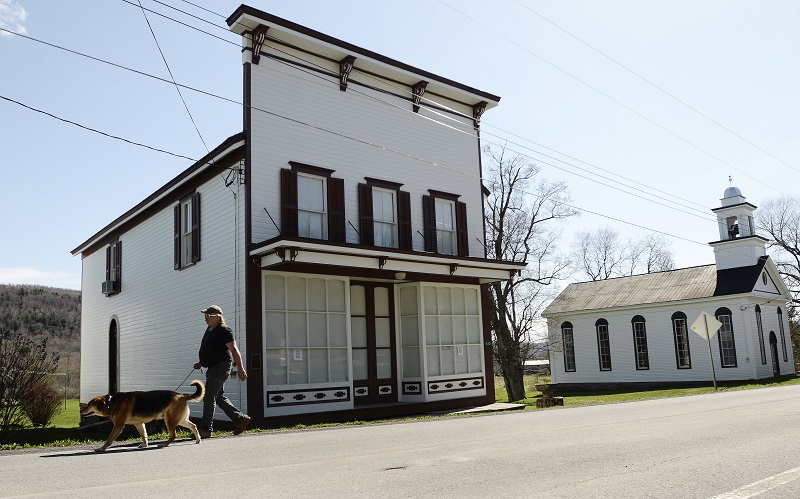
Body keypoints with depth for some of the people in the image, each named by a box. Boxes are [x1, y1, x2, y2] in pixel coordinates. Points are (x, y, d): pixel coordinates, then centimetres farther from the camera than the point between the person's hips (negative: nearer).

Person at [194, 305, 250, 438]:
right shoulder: (209, 330, 14)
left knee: (209, 397, -9)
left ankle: (205, 429, -4)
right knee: (219, 397, 14)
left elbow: (234, 350, -18)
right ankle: (241, 419, 22)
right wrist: (201, 363, 18)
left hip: (221, 366, -10)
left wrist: (240, 369, -22)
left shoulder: (223, 331, -14)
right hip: (213, 367, 10)